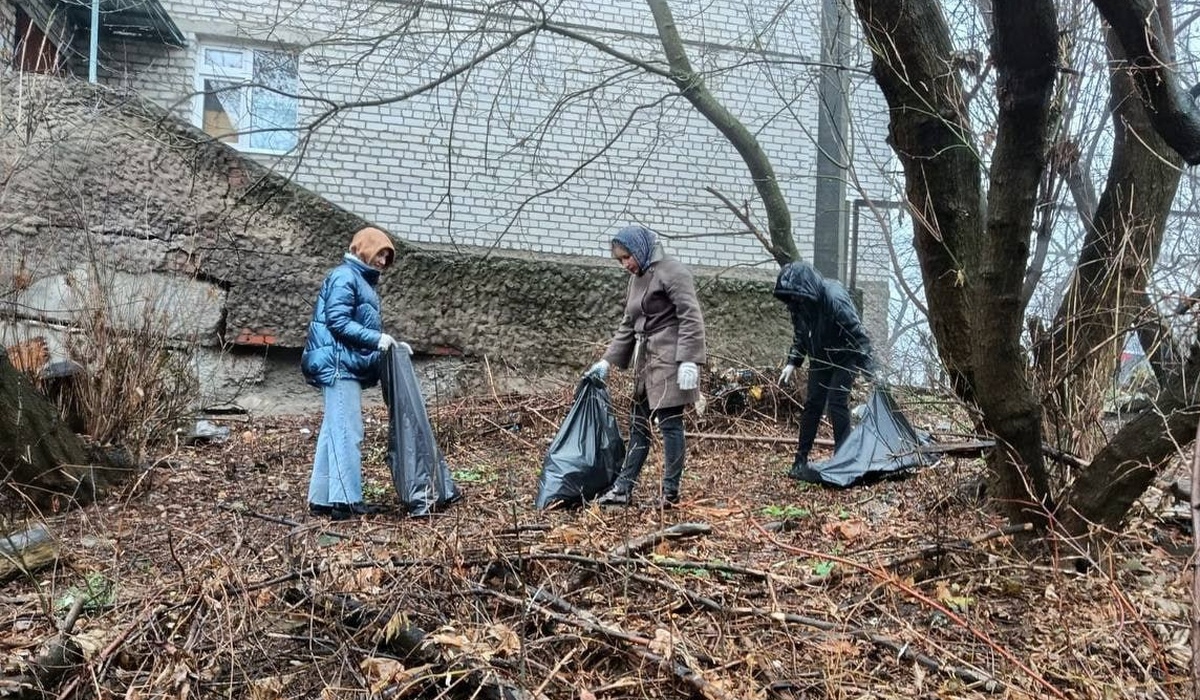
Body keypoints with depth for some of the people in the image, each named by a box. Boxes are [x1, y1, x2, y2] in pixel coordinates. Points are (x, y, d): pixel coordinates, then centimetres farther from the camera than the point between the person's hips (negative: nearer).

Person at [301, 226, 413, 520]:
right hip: (339, 364, -10)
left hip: (348, 366, 10)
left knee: (333, 433, 8)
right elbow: (337, 322, -18)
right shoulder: (345, 276, -8)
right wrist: (378, 339, -19)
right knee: (347, 432, -12)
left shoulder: (362, 280, 22)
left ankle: (323, 499, 11)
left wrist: (390, 343, 11)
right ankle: (346, 501, -12)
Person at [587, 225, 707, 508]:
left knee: (669, 423, -4)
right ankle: (623, 488, 15)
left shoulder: (672, 271, -9)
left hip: (669, 361, -9)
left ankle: (671, 492, 3)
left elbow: (691, 317, -17)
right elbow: (627, 325, 22)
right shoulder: (636, 279, 19)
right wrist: (607, 360, 16)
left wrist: (688, 360, -24)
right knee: (638, 424, 10)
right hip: (646, 362, 9)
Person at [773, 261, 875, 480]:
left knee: (837, 402, -13)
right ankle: (801, 459, 10)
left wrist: (869, 370, -29)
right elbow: (799, 336, 5)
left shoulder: (835, 299, -34)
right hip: (820, 360, 6)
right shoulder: (799, 304, -13)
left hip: (844, 359, -6)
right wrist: (792, 362, -4)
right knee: (812, 404, 4)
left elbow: (857, 334, -29)